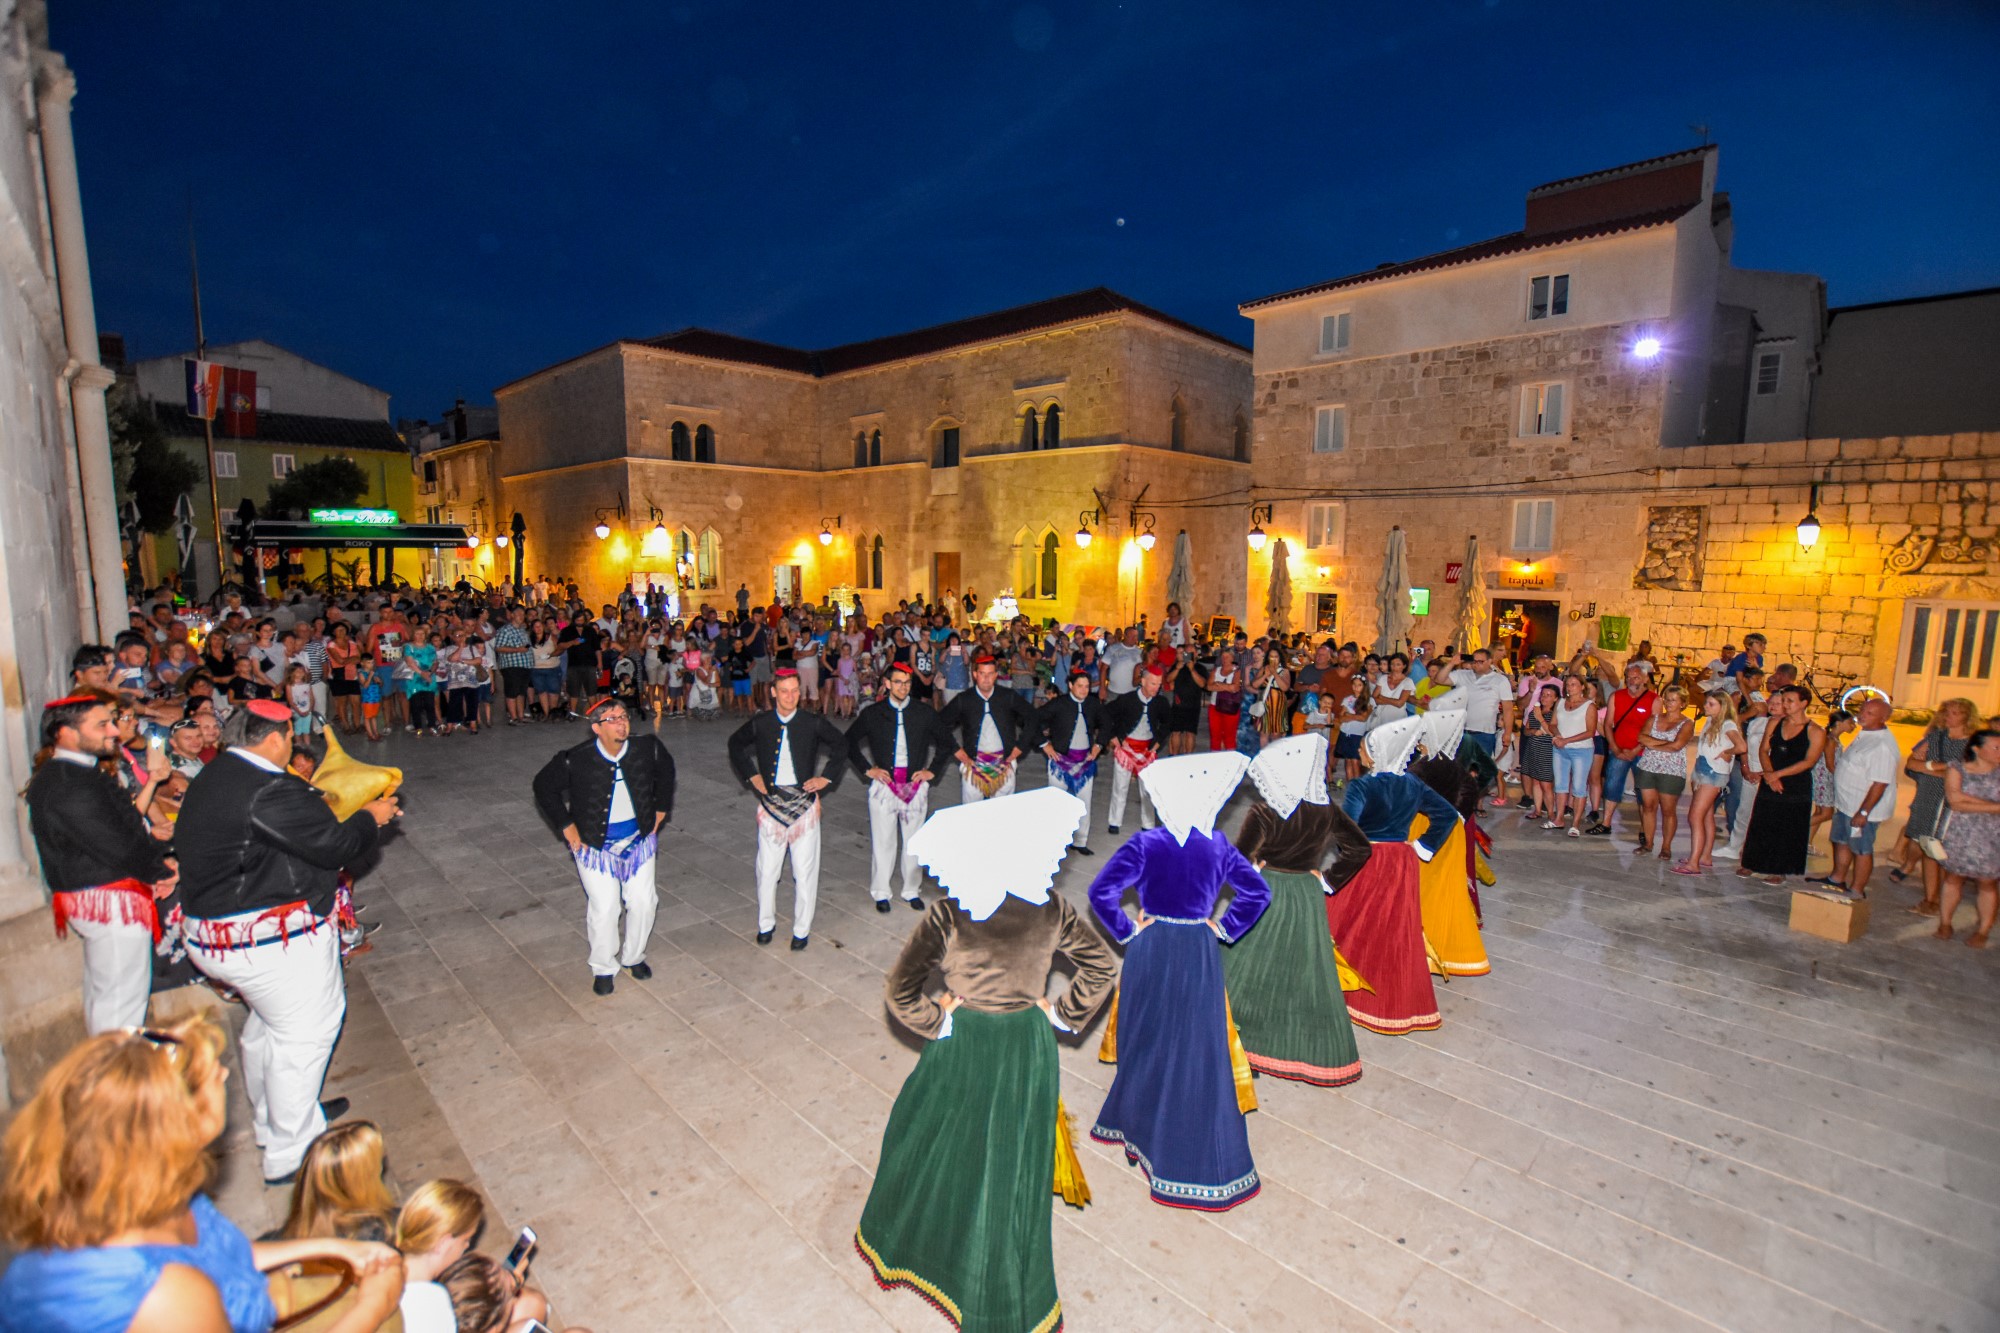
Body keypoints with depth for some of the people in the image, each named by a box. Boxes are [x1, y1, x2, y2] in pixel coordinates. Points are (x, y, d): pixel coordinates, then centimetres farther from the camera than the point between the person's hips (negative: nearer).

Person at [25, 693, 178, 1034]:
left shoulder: (78, 774, 11)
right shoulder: (68, 786, -22)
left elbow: (126, 824, 12)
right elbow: (118, 847, -23)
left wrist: (160, 859, -2)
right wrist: (164, 872, -8)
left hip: (98, 900, 11)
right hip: (111, 902, -11)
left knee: (101, 991, 22)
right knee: (121, 998, -3)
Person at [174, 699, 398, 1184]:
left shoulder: (211, 779, 7)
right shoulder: (270, 790, -25)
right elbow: (335, 846, -20)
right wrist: (370, 818, -4)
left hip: (216, 935, 11)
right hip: (273, 940, -11)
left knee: (268, 1024, 27)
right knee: (304, 1032, 4)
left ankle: (270, 1117, 45)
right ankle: (289, 1153, 16)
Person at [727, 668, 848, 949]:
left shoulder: (814, 723, -4)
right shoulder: (760, 723, -1)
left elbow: (841, 745, 9)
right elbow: (735, 744, 17)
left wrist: (826, 778, 1)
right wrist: (751, 775, 8)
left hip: (804, 802, -1)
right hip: (770, 803, 1)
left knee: (805, 870, 4)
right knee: (767, 868, 10)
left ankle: (802, 929, 20)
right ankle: (766, 923, 31)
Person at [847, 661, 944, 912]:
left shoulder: (925, 712, 2)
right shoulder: (872, 713, 0)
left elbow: (945, 743, 12)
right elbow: (849, 741, 9)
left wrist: (932, 770, 3)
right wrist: (867, 769, 1)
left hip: (916, 785, 1)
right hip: (884, 784, -1)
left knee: (914, 841, 9)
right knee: (882, 841, 6)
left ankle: (912, 890, 26)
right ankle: (880, 892, 22)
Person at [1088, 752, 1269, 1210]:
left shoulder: (1145, 844, -14)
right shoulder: (1219, 844, -6)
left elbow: (1101, 891, -20)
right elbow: (1258, 892, -2)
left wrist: (1125, 930, -7)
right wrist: (1224, 928, 3)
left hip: (1151, 950, -1)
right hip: (1200, 954, 1)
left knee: (1147, 1040, 18)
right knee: (1198, 1048, 13)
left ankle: (1139, 1125, 40)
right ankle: (1200, 1152, 26)